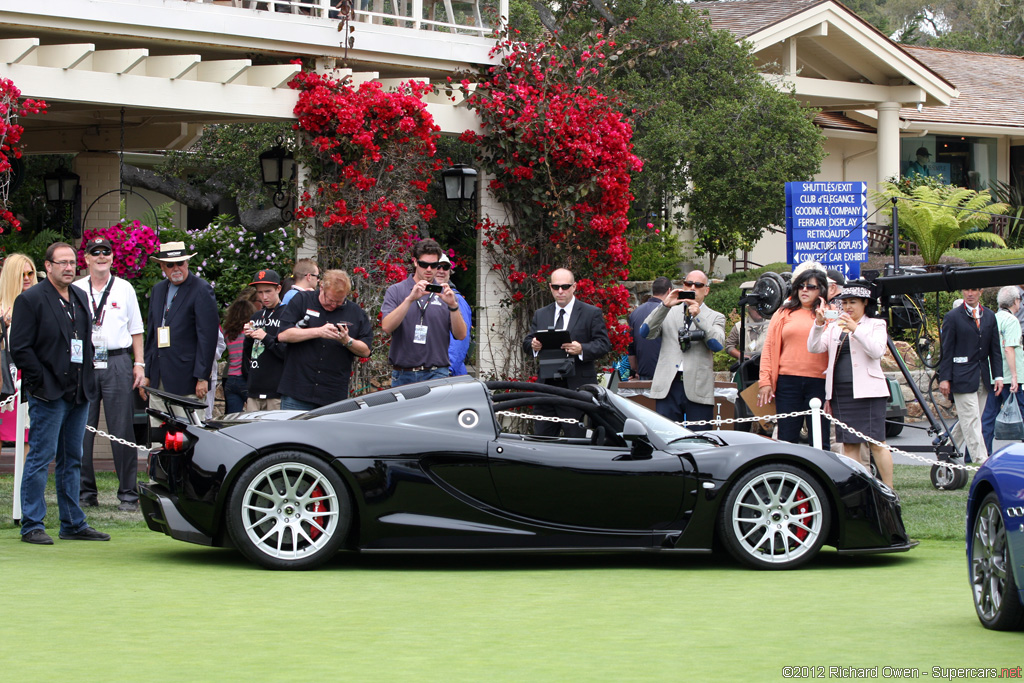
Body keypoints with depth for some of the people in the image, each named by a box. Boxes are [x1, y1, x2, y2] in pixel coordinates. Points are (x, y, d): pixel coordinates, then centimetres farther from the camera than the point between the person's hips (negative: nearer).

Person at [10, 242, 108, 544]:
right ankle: (32, 526, 0)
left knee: (72, 460, 11)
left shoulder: (80, 297, 15)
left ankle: (74, 524, 17)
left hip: (79, 393, 7)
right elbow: (20, 349, -11)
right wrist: (42, 382, -14)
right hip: (49, 394, -7)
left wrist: (86, 379, 11)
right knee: (41, 458, -5)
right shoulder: (30, 300, -7)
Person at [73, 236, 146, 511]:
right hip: (83, 362, 1)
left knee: (122, 431, -4)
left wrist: (139, 363, 6)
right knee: (82, 430, -1)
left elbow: (136, 330, 14)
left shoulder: (124, 289, 11)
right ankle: (85, 492, 8)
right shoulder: (75, 290, 9)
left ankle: (128, 494, 1)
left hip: (117, 362, -1)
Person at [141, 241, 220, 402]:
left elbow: (208, 336, -10)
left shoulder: (201, 289, -5)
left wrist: (202, 378, -14)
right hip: (158, 381, 7)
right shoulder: (157, 290, 18)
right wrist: (146, 374, 18)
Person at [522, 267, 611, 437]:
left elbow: (604, 344, -4)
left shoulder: (592, 313, 3)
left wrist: (582, 349, -23)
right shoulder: (540, 315, 17)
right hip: (546, 388, 4)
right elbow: (526, 343, 12)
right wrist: (533, 345, -13)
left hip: (577, 388, -4)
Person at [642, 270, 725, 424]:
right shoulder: (668, 313, 17)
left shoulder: (715, 318, 13)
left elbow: (717, 345, -6)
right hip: (667, 387, 1)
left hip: (698, 388, -1)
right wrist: (665, 306, -9)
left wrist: (698, 316, -14)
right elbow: (646, 333, 1)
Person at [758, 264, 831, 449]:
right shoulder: (784, 314, 12)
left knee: (820, 440, 0)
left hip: (818, 383, -1)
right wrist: (765, 380, 4)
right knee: (787, 439, 3)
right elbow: (769, 347, 10)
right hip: (788, 382, 1)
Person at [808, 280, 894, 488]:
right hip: (840, 391, 4)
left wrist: (855, 329, -19)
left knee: (877, 443, -7)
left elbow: (877, 351, -12)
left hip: (868, 391, -4)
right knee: (849, 445, 4)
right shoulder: (834, 327, 17)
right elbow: (814, 348, 3)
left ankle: (888, 492, -3)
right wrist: (819, 324, -12)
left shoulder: (875, 325, 5)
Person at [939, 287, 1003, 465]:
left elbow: (995, 350, 13)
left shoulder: (990, 317, 12)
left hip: (982, 377, 5)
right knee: (971, 420, -8)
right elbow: (946, 350, -3)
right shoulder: (953, 317, -2)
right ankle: (982, 461, -10)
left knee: (968, 420, 7)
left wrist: (998, 376, 5)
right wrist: (944, 378, -9)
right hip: (962, 377, -5)